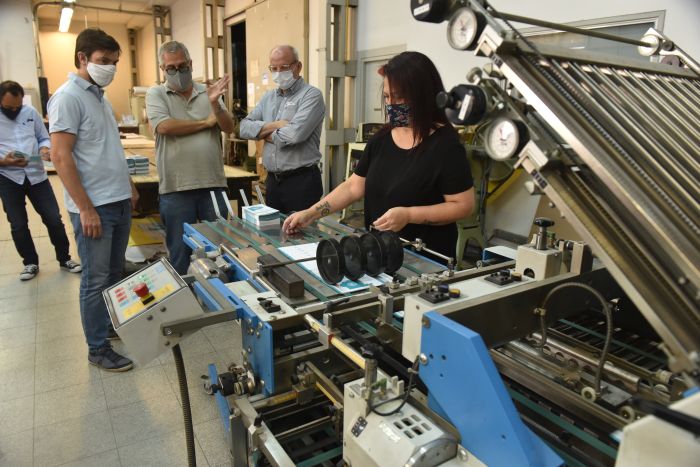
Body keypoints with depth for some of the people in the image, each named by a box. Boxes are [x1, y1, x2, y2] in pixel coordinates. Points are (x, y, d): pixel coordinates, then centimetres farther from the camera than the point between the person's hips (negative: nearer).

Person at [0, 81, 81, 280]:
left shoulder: (31, 112, 2)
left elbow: (44, 138, 11)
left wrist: (44, 149, -11)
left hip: (36, 174, 1)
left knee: (54, 219, 3)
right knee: (18, 225, 8)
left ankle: (64, 258, 19)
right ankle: (30, 263, 25)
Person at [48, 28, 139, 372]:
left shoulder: (100, 96, 15)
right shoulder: (68, 97, -12)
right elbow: (60, 157, -17)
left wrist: (128, 186, 20)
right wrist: (86, 208, -19)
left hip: (119, 201, 8)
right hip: (94, 206, -8)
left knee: (115, 273, 17)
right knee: (96, 279, 1)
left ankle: (112, 324, 34)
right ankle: (98, 349, 13)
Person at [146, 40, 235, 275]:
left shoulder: (208, 92, 11)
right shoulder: (156, 94, 5)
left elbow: (229, 127, 2)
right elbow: (164, 126, -13)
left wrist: (215, 104, -17)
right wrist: (207, 122, -4)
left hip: (213, 184, 2)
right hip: (175, 188, -2)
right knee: (179, 251, 8)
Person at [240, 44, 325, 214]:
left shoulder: (311, 95, -7)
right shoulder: (268, 97, 15)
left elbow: (296, 133, -21)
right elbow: (244, 128, 5)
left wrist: (266, 133, -4)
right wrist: (275, 125, -11)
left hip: (302, 181, -6)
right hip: (272, 180, 7)